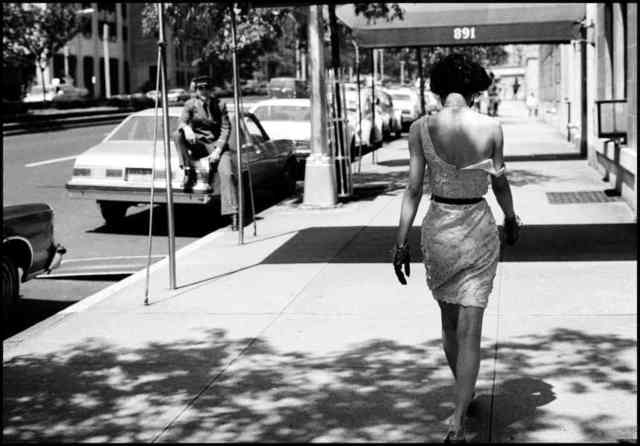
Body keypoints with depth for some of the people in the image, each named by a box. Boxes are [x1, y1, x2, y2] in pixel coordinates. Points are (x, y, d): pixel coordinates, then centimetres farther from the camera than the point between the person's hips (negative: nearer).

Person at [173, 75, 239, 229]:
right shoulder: (190, 104, 3)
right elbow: (182, 121, -13)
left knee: (227, 173, -25)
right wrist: (187, 128, -40)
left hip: (217, 144, 0)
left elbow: (226, 128, 0)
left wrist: (218, 150, -14)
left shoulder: (220, 105, 5)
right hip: (198, 144, 0)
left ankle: (233, 214, -29)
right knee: (177, 135, -29)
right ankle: (189, 172, -26)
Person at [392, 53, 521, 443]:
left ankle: (465, 395, 42)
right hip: (479, 228, -1)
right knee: (470, 330, 1)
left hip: (438, 228, 1)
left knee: (449, 322, 22)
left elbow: (414, 189, -9)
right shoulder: (491, 127, -8)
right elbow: (499, 183, 3)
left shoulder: (421, 128, -9)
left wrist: (401, 242, -3)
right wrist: (512, 220, 21)